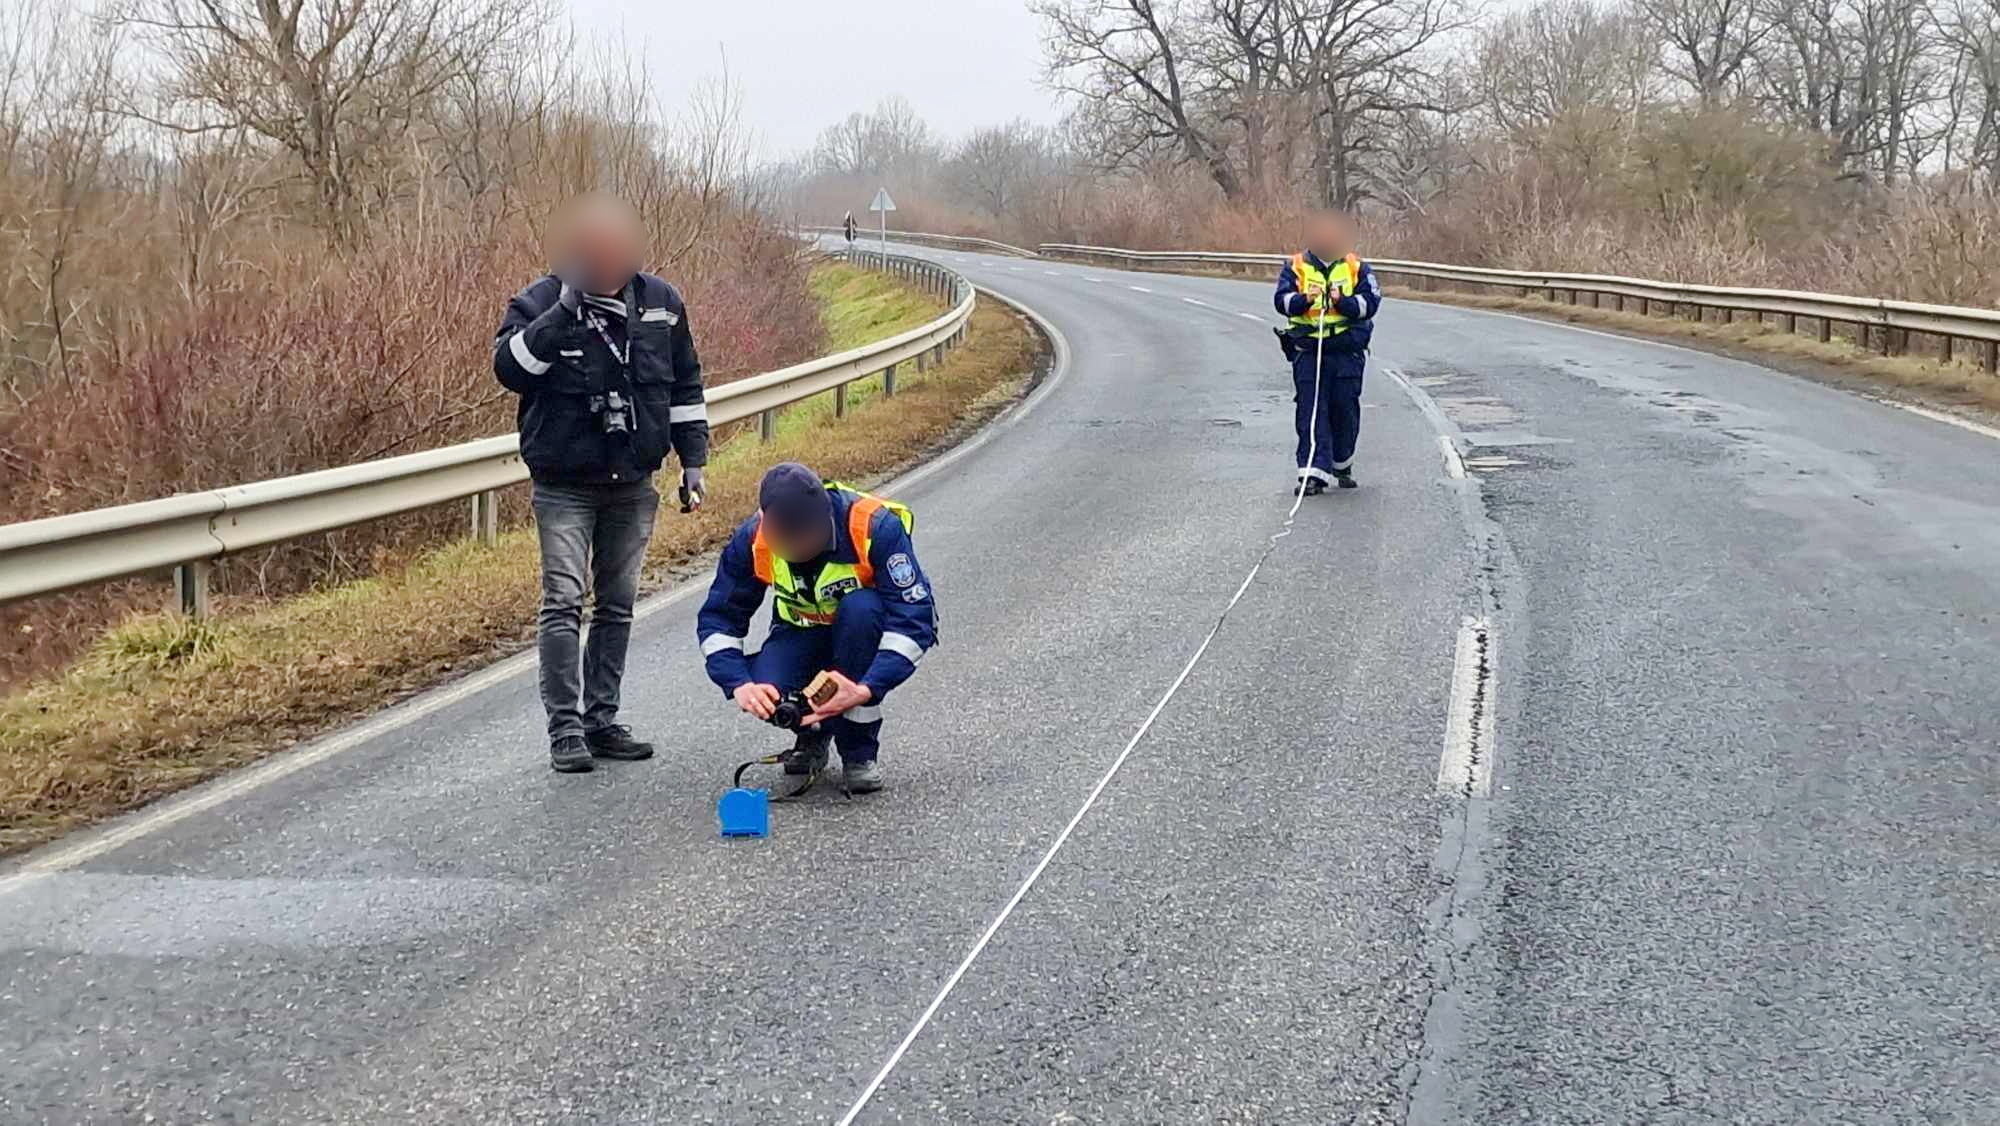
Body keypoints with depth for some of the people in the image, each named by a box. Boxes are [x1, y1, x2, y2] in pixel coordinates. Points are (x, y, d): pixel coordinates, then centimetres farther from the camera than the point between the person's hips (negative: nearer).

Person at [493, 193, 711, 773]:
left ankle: (602, 720, 19)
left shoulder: (660, 302, 2)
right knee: (563, 602, -10)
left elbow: (685, 384, 12)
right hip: (565, 486, -4)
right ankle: (565, 728, -5)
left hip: (632, 485, 4)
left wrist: (692, 457, 9)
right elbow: (509, 368, -26)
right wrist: (563, 311, -32)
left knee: (618, 605, 10)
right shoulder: (538, 303, -10)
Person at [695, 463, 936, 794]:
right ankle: (814, 731, 9)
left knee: (859, 608, -37)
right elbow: (719, 617, -12)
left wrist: (867, 690, -45)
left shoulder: (876, 526, -31)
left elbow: (914, 618, -34)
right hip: (803, 635, 2)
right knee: (767, 690, -29)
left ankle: (860, 751, -21)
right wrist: (740, 684, -30)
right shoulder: (753, 539, -20)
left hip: (865, 628, -2)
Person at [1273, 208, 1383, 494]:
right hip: (1308, 350, -1)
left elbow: (1370, 302, -3)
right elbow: (1281, 300, -4)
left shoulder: (1357, 267, 7)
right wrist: (1304, 300, -23)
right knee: (1311, 411, -7)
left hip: (1348, 350, 1)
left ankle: (1342, 465, 28)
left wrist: (1343, 302, -20)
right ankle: (1313, 472, -10)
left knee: (1345, 409, 7)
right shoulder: (1296, 267, 5)